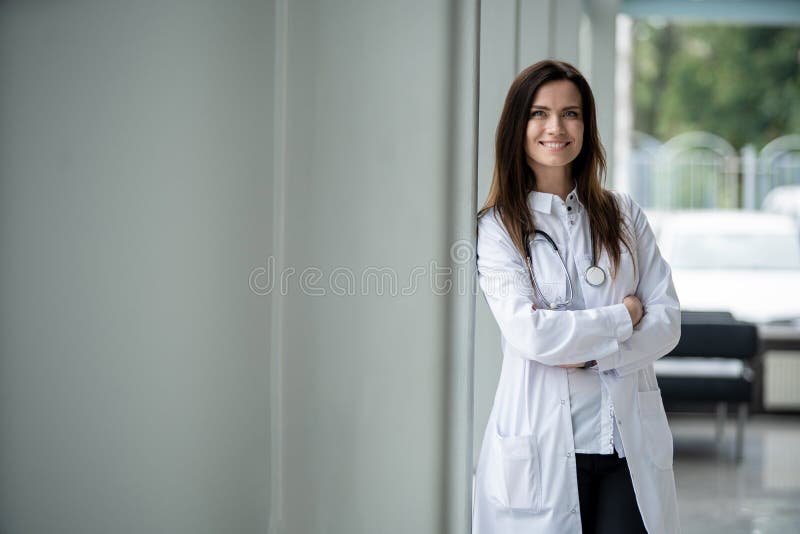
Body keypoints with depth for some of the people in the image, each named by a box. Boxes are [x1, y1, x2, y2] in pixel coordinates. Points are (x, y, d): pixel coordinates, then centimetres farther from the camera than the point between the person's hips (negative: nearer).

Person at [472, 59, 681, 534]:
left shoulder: (623, 215, 10)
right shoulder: (499, 227, 0)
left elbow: (667, 321, 3)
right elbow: (529, 334, -13)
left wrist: (589, 353, -11)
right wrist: (623, 317, -5)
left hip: (632, 444, 3)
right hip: (545, 446, -2)